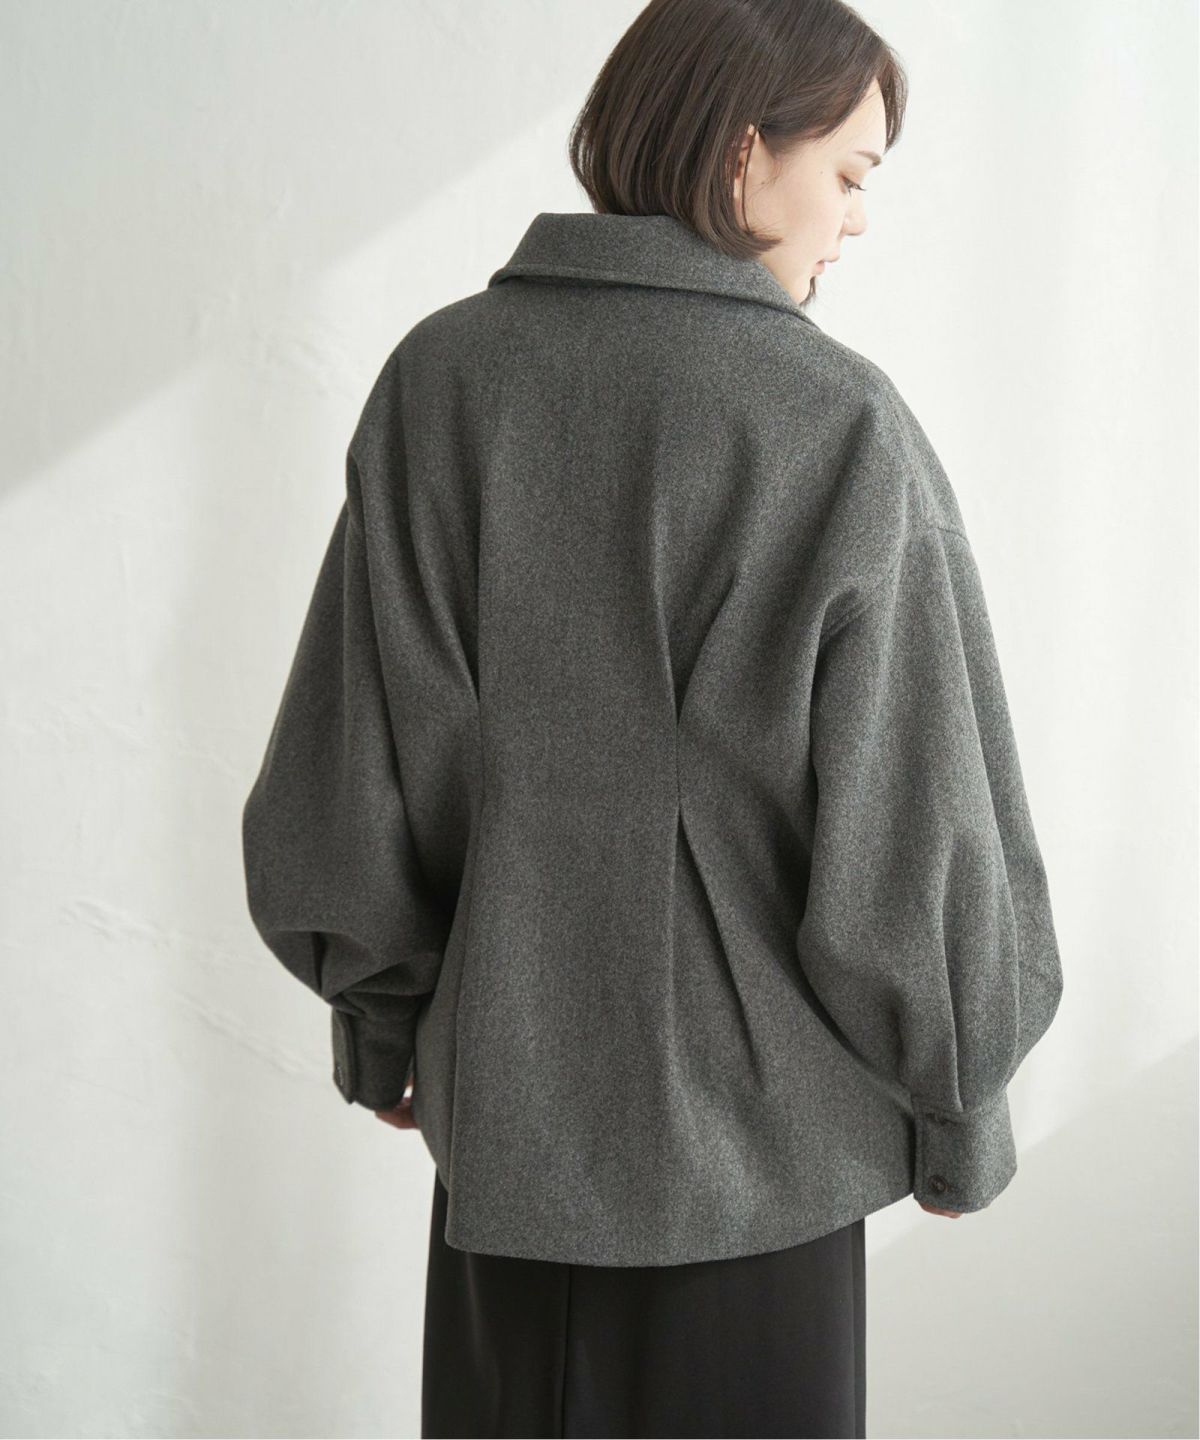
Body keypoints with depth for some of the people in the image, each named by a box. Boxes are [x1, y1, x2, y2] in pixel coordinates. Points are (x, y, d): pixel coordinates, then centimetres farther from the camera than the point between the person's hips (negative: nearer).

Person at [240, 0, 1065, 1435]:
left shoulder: (440, 376, -5)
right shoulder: (839, 424, -16)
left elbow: (349, 752, 0)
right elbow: (915, 813, -12)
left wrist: (381, 1019, 14)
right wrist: (961, 1114, 3)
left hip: (501, 1092, 4)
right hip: (754, 1121, -3)